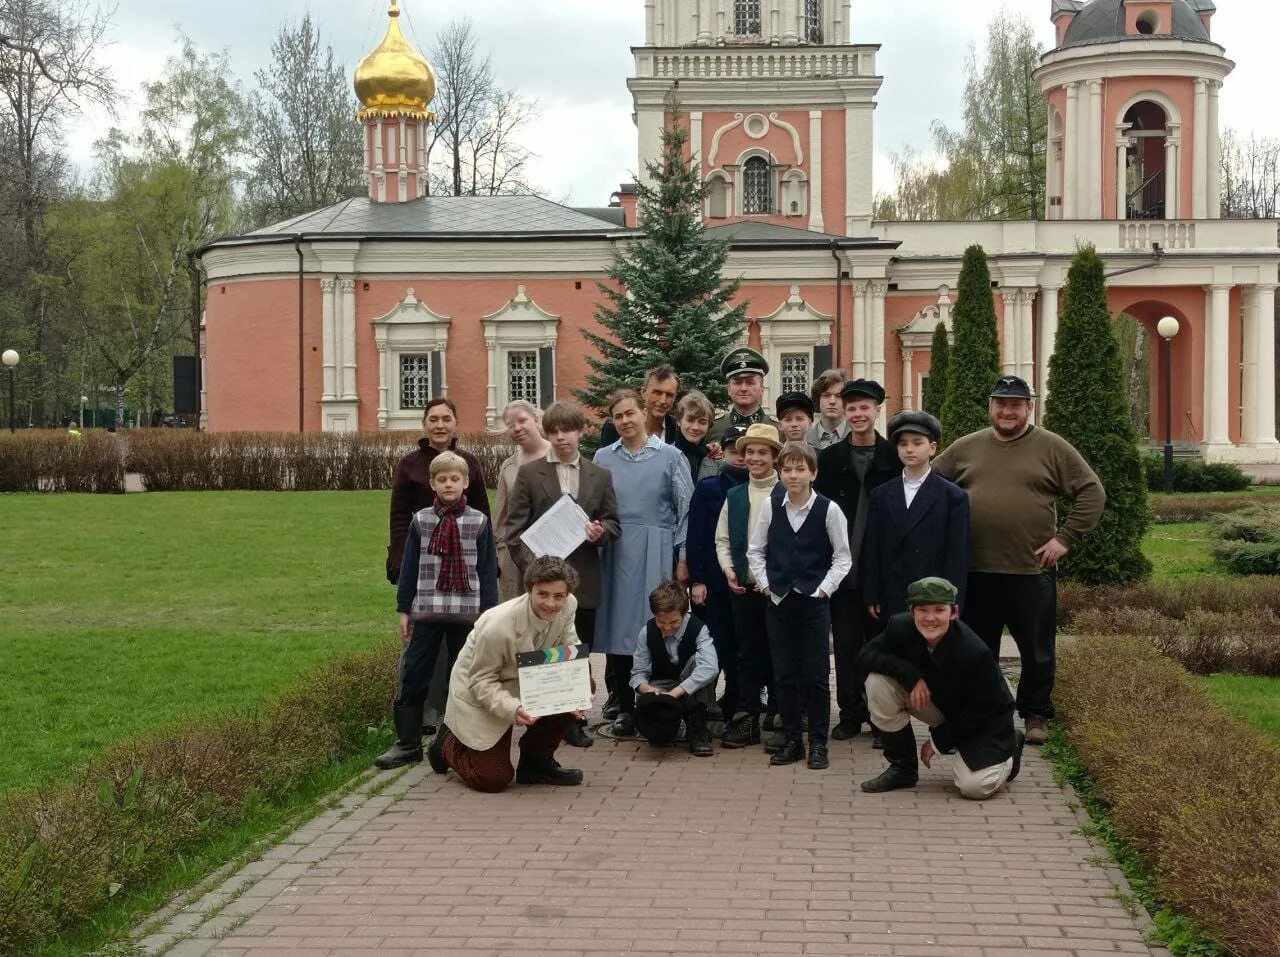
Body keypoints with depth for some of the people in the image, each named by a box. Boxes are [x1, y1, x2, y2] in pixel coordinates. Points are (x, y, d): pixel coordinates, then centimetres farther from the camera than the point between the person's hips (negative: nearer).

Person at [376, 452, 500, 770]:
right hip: (426, 612, 1)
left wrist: (488, 612, 0)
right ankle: (407, 742, 7)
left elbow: (488, 570, 3)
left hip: (467, 612, -1)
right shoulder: (421, 521, 4)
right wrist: (404, 610, 5)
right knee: (413, 678, 0)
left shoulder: (479, 522, 2)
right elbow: (409, 567, 7)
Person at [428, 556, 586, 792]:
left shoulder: (568, 606, -17)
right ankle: (448, 741, 21)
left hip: (527, 682, 6)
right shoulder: (497, 626, -35)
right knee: (493, 779, -11)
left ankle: (536, 761, 3)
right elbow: (481, 681, -23)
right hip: (480, 694, -6)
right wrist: (512, 708, -40)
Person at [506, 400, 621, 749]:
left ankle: (573, 720, 15)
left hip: (583, 580, 2)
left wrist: (601, 532, -12)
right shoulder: (529, 474, 2)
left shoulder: (600, 476, 10)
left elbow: (613, 524, 12)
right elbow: (514, 527, -1)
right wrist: (531, 566, -13)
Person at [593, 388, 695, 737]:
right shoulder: (603, 458, 8)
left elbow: (686, 509, 1)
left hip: (657, 554, -2)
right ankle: (624, 706, 12)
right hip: (616, 555, 2)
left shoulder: (669, 456, 2)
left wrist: (683, 556, -3)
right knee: (619, 628, 3)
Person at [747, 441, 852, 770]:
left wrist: (824, 588, -8)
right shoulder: (771, 507, 2)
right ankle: (792, 740, 16)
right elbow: (755, 551, 9)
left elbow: (843, 557, -1)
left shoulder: (828, 509, -7)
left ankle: (818, 743, 10)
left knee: (816, 675, 1)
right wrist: (764, 583, -1)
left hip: (814, 601, -3)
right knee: (784, 674, 7)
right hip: (779, 600, 3)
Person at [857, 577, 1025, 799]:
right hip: (936, 702, 5)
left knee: (975, 787, -25)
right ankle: (902, 767, -2)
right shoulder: (901, 628, -21)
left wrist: (938, 742, -13)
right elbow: (865, 656, -17)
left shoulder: (975, 654, -33)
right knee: (878, 682, -20)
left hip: (983, 720, -5)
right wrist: (910, 674, -31)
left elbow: (979, 712, -23)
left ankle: (1010, 746, 13)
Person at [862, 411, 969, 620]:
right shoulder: (881, 495, 11)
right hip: (891, 603, 3)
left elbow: (958, 556, -1)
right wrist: (871, 597, 2)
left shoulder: (954, 497, 2)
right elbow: (871, 549, 9)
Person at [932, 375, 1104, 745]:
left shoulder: (1052, 448, 0)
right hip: (975, 571, 2)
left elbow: (1092, 493, -1)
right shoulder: (965, 448, 8)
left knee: (1038, 651, 7)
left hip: (1032, 571, -2)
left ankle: (1036, 714, 22)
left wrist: (1065, 538, -7)